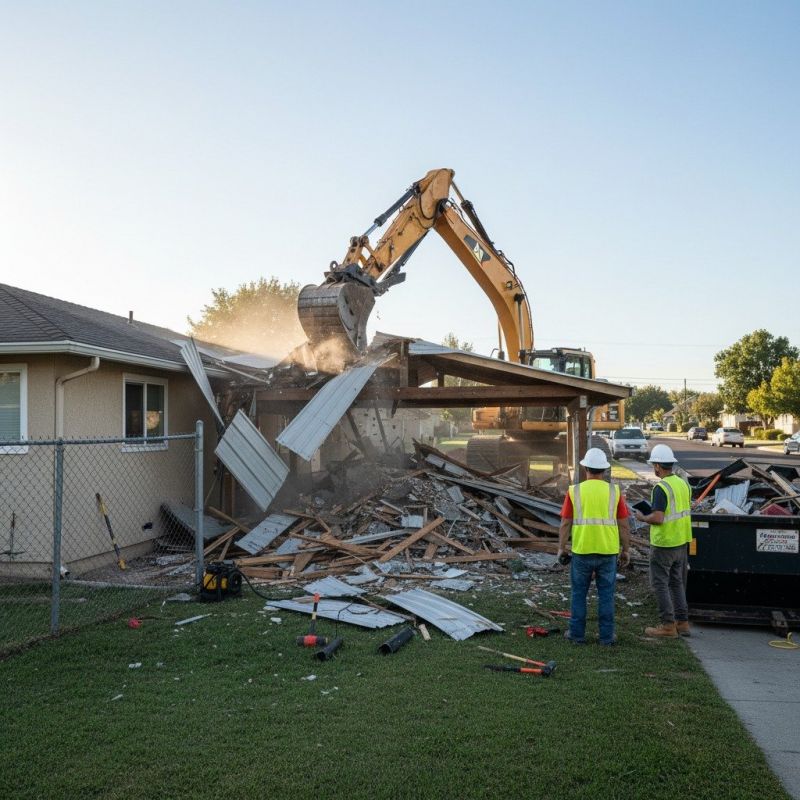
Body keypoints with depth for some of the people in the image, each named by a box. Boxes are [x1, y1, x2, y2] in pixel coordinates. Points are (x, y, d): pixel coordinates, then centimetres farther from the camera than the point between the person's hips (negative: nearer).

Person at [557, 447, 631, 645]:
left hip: (582, 551, -1)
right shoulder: (614, 491, -2)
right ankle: (606, 635, 15)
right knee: (606, 594, 10)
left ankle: (577, 633, 17)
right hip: (608, 551, 1)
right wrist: (626, 550, 10)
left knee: (579, 593, 11)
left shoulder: (574, 491, -4)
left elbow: (565, 523, -3)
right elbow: (624, 525, 0)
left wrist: (561, 548, 6)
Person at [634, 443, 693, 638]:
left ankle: (668, 625, 6)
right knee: (677, 582, 17)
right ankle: (682, 622, 22)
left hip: (663, 544, -8)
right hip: (682, 542, 8)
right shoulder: (683, 483, 5)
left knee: (660, 584, 3)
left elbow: (657, 518, -27)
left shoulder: (661, 488, -21)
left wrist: (642, 518, -8)